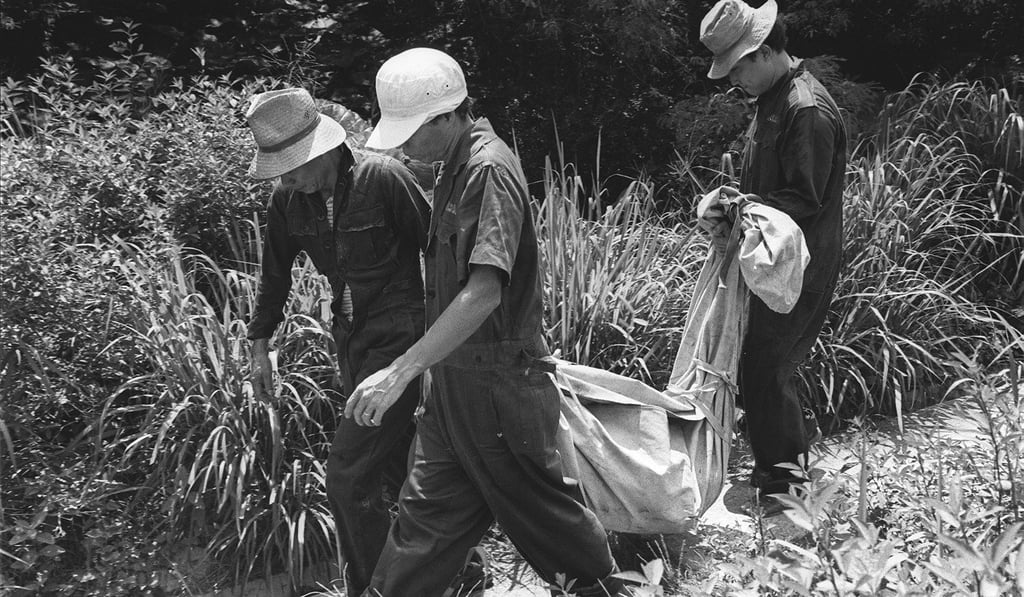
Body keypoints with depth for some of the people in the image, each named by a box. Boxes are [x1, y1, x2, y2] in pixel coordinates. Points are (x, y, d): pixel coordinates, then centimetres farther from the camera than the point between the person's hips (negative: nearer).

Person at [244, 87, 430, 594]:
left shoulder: (384, 179, -18)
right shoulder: (287, 200, 0)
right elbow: (275, 276, 14)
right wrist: (260, 345, 17)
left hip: (399, 337, -7)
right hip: (350, 340, 7)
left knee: (348, 475, -12)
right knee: (398, 467, 17)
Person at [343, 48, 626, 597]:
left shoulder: (490, 171, -20)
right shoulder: (458, 165, 10)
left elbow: (484, 291, -30)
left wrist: (401, 371, -33)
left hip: (497, 382, -9)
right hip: (455, 377, 9)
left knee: (539, 506, 8)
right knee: (426, 509, 13)